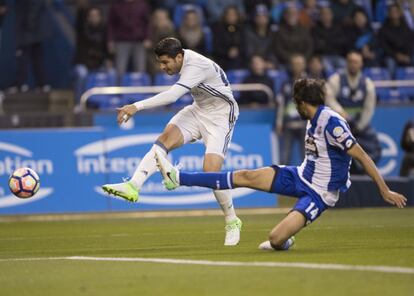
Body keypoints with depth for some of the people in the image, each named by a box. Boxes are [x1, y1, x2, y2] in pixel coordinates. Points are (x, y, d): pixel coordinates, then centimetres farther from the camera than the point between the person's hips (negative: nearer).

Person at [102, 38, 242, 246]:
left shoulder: (197, 67, -30)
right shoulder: (183, 59, -4)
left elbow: (172, 95, -43)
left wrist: (137, 106, -48)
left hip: (220, 117, -8)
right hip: (198, 110, 8)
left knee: (211, 171, -19)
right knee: (166, 137, -19)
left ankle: (232, 222, 2)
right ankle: (133, 186, -33)